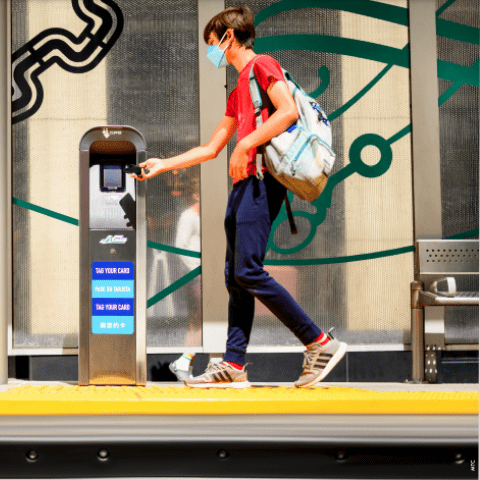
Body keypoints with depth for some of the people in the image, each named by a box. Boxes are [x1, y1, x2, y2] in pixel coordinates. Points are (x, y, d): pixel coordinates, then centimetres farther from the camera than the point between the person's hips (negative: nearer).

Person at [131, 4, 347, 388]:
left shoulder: (262, 65, 0)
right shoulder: (238, 91, 27)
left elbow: (289, 111, -16)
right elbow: (211, 149, 31)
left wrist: (245, 146, -18)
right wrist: (164, 165, 31)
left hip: (262, 177, -10)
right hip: (244, 183, 10)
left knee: (248, 272, -16)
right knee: (235, 277, 4)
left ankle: (321, 343, -13)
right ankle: (234, 365, 4)